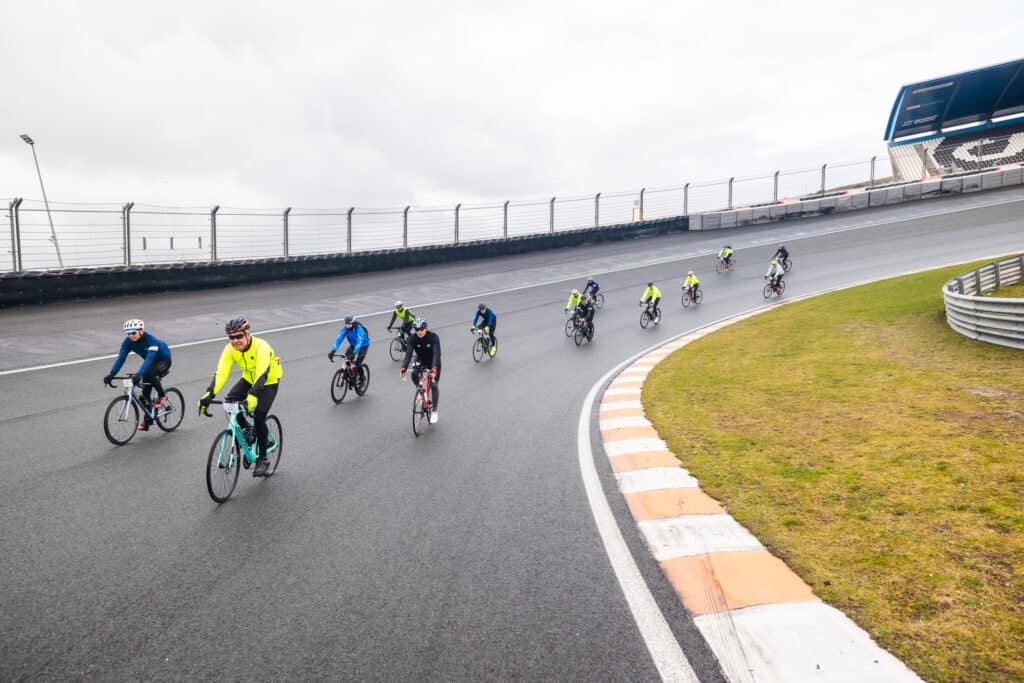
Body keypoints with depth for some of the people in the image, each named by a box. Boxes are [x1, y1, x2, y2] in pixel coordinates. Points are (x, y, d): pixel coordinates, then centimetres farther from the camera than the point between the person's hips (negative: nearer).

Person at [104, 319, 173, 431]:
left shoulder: (151, 340, -34)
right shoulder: (128, 342, -17)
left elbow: (149, 359, -45)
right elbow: (121, 357, -24)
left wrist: (138, 374, -56)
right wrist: (111, 374, -37)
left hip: (163, 360, -6)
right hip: (151, 362, 6)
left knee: (149, 373, -36)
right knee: (145, 391, 0)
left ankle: (162, 396, -12)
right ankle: (147, 421, 13)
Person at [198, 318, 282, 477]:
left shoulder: (261, 347, -34)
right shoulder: (230, 350, -18)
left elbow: (262, 374, -45)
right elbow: (220, 373, -27)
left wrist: (253, 396, -60)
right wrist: (209, 395, -42)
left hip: (269, 381, -5)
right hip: (249, 379, 5)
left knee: (259, 416, -19)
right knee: (230, 402, -19)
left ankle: (262, 459, -2)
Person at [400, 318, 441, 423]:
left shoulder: (433, 337, -29)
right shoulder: (413, 339, -21)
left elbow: (436, 354, -38)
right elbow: (408, 353, -29)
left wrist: (434, 368, -54)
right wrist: (404, 367, -45)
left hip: (433, 363, -3)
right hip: (420, 361, 3)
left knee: (433, 385, -8)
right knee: (414, 374, -26)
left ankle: (434, 412, 6)